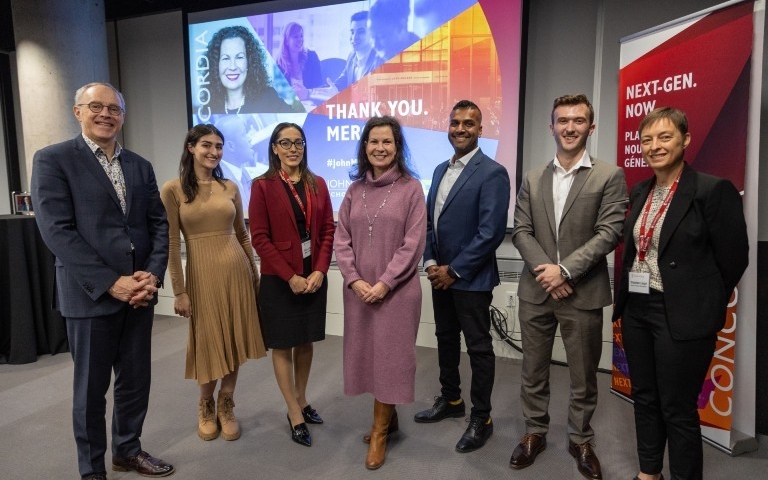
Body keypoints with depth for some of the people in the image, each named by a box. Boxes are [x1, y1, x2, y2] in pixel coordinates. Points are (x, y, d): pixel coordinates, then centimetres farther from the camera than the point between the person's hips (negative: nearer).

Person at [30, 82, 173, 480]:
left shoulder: (140, 166, 11)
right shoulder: (52, 160, -4)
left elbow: (159, 224, 7)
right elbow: (57, 231, -13)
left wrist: (153, 274, -9)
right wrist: (111, 283, -18)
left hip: (139, 291, 5)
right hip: (90, 295, -4)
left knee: (136, 380, 14)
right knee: (91, 387, 10)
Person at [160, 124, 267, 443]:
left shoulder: (230, 187, 7)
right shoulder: (173, 190, -5)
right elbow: (172, 244, -6)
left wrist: (254, 273, 12)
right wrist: (179, 290, -8)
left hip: (236, 270, 3)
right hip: (202, 274, -3)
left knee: (234, 341, 10)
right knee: (207, 343, 8)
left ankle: (226, 407, 30)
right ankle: (206, 407, 34)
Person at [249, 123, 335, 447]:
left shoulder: (318, 184, 6)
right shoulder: (263, 186, -5)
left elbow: (328, 231, 4)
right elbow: (260, 238, -10)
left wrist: (320, 271, -9)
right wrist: (290, 276, -14)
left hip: (314, 277, 4)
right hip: (279, 279, -4)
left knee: (306, 342, 14)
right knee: (282, 344, 6)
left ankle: (302, 401, 31)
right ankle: (294, 414, 18)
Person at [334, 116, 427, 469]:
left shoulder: (411, 188, -4)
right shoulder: (355, 189, 8)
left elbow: (413, 244, -10)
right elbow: (341, 240, 4)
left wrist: (384, 283, -15)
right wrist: (355, 280, -8)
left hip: (396, 290, -4)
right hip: (359, 289, 4)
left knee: (389, 356, 4)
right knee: (366, 354, 12)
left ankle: (380, 431, 21)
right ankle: (388, 419, 32)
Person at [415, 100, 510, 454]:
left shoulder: (492, 173, -14)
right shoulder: (441, 170, 11)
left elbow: (491, 232, -20)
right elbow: (428, 220, 12)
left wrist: (454, 271, -17)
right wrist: (430, 262, -1)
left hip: (471, 278, -7)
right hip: (440, 275, 8)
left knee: (478, 348, 6)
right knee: (446, 339, 19)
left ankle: (481, 418, 23)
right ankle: (450, 400, 39)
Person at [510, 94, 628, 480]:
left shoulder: (610, 176, -2)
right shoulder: (532, 179, 8)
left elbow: (609, 232, -10)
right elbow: (521, 231, 3)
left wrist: (566, 270, -17)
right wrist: (545, 270, -12)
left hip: (583, 293, -2)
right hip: (536, 290, 3)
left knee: (584, 375, 12)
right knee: (533, 371, 14)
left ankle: (581, 440, 32)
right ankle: (535, 432, 32)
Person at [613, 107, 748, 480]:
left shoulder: (714, 190, -12)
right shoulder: (639, 192, 8)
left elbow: (733, 259, -8)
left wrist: (704, 305, 1)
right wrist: (627, 298, 12)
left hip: (682, 316, -6)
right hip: (636, 309, 7)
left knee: (678, 409, 4)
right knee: (644, 397, 18)